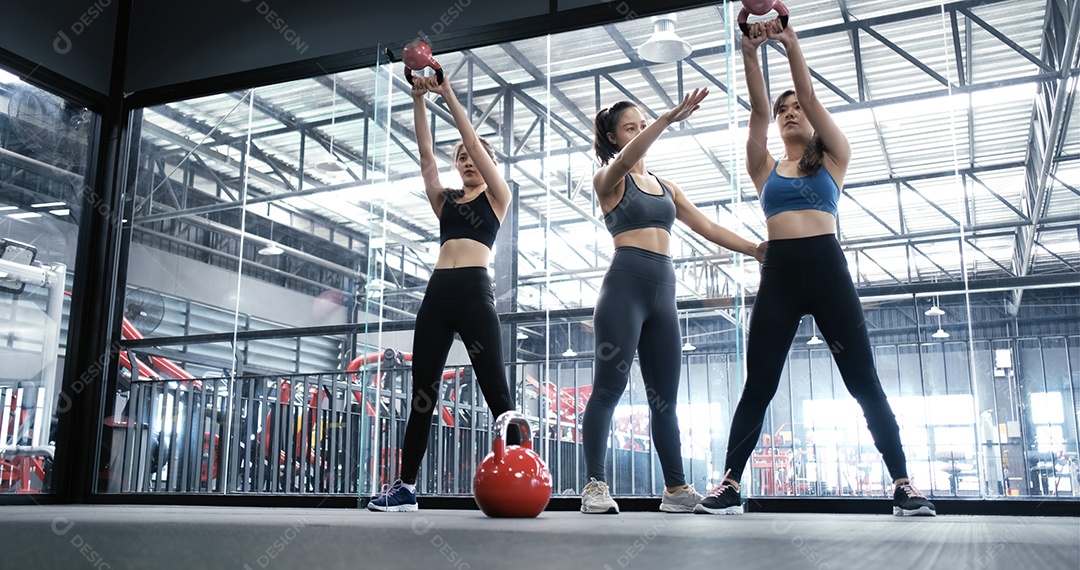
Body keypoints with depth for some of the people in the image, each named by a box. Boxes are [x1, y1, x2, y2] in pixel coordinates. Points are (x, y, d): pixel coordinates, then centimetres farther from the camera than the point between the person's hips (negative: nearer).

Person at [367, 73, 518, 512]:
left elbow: (475, 143, 2)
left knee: (496, 390, -9)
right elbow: (425, 153, 14)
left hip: (474, 291, -5)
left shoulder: (497, 197, 11)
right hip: (437, 293, 5)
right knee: (422, 391, 3)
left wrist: (450, 97, 2)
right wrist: (418, 99, 7)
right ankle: (406, 486, 6)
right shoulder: (445, 201, 22)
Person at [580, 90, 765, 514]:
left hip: (663, 291, 6)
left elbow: (708, 229, 22)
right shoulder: (608, 180, 6)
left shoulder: (667, 187, 23)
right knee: (608, 388, -10)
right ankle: (595, 486, -8)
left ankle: (677, 489, 10)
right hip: (625, 284, -6)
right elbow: (625, 160, -18)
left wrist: (760, 250, 17)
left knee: (665, 397, 6)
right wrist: (669, 118, -30)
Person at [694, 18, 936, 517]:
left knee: (864, 382, -1)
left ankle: (903, 484, 5)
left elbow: (809, 96, 1)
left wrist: (791, 45, -9)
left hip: (827, 269, -1)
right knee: (757, 387, -1)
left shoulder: (832, 160, 12)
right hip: (778, 274, 2)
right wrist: (750, 53, -8)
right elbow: (759, 109, 4)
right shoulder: (766, 168, 16)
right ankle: (729, 485, 1)